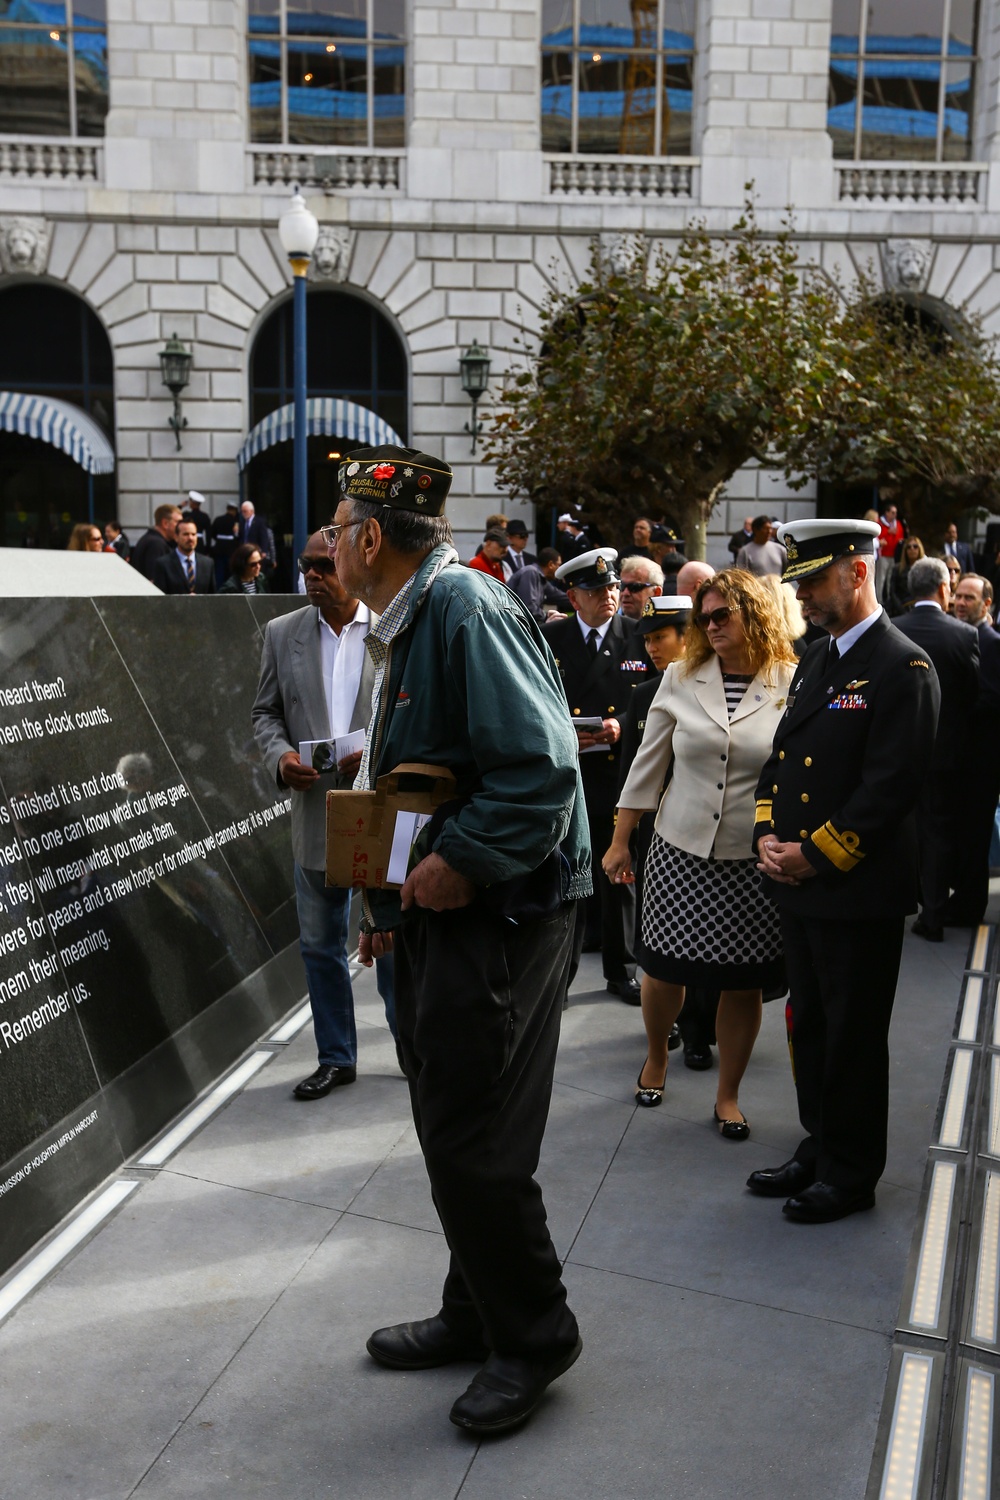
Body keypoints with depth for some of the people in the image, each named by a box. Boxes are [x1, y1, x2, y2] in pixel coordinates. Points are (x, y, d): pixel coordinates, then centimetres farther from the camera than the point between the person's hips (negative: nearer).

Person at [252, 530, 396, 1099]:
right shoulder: (282, 633, 7)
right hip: (315, 811, 3)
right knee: (320, 944, 12)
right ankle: (336, 1057, 28)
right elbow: (266, 711, 10)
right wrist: (281, 756, -9)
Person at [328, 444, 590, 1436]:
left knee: (471, 1144, 1)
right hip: (437, 910, 10)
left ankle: (533, 1336, 24)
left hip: (498, 916, -10)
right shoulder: (405, 623, 14)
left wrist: (460, 862, -22)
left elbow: (542, 772, -27)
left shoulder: (467, 610, -18)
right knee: (449, 1130, 19)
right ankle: (478, 1316, 37)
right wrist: (390, 900, 19)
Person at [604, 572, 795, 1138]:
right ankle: (656, 1058, 38)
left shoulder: (794, 686, -4)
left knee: (743, 982, 7)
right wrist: (620, 841, 6)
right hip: (680, 851, 1)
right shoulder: (682, 678, 2)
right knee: (665, 967, 8)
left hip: (756, 860, -1)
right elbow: (648, 764, 6)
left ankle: (728, 1096, 27)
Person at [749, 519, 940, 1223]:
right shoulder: (816, 660, 13)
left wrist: (814, 854, -16)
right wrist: (766, 834, 1)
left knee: (853, 1036, 7)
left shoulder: (902, 667, -13)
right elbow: (782, 755, 15)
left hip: (860, 889, -8)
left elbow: (890, 787, -19)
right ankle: (820, 1147, 35)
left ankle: (852, 1173, 24)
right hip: (800, 883, 8)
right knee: (811, 1026, 18)